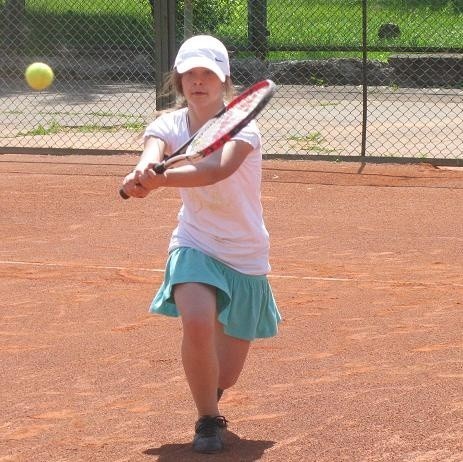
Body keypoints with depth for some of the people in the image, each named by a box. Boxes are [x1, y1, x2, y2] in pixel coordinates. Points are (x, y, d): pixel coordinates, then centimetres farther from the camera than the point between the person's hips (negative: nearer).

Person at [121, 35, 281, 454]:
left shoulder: (241, 125, -17)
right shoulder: (169, 125, -8)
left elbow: (218, 169, -40)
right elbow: (152, 155, -32)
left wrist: (159, 179, -56)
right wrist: (142, 174, -57)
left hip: (246, 257, 0)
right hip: (195, 245, 0)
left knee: (223, 376, 5)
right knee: (197, 322, -33)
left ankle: (210, 398, 46)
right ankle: (208, 421, -9)